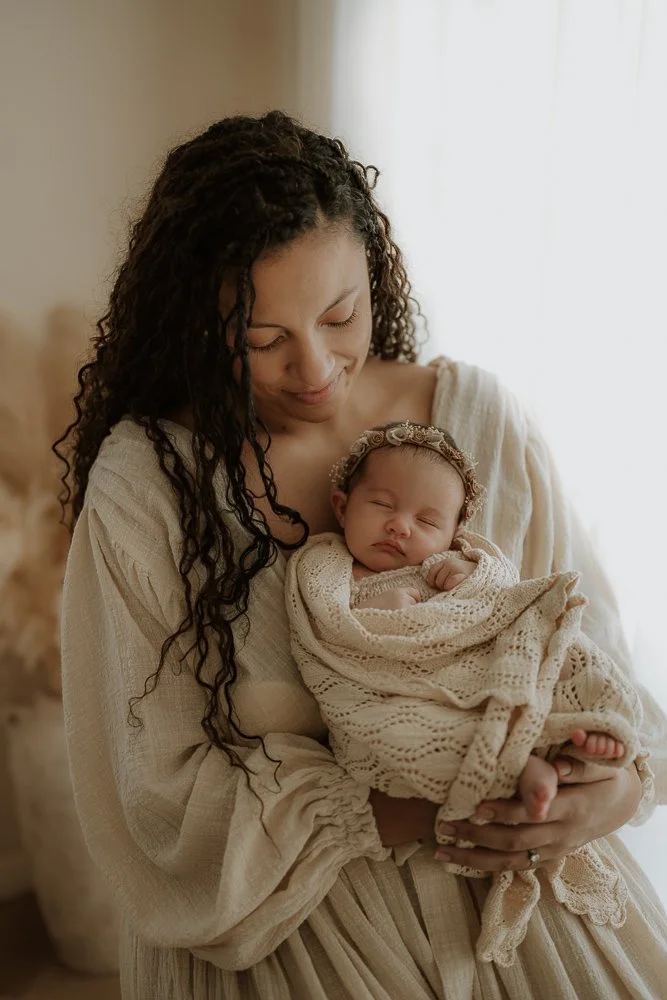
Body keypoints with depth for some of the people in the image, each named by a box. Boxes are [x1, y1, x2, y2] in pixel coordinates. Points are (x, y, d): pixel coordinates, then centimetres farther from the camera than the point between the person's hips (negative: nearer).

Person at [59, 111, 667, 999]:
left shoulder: (477, 416, -7)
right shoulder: (142, 480, -15)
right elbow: (168, 783, -12)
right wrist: (418, 818, -19)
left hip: (505, 865, 3)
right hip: (274, 908, -2)